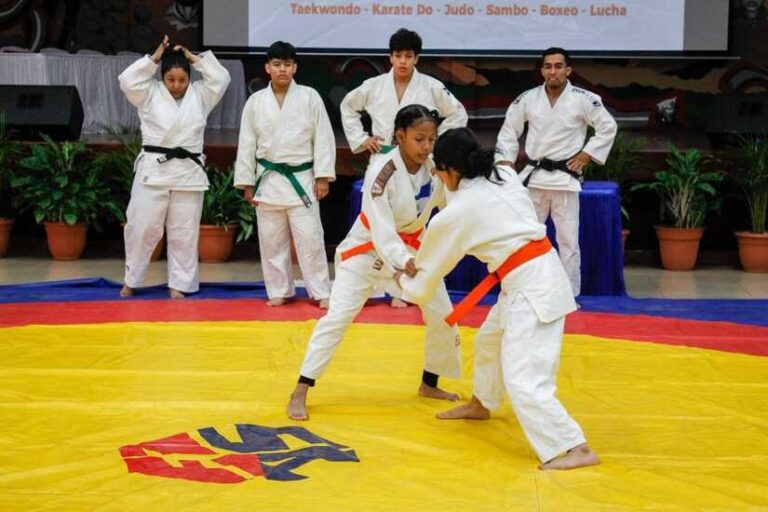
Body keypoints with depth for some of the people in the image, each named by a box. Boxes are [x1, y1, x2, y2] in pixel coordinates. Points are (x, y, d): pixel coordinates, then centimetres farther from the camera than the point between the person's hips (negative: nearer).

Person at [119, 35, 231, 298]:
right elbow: (127, 80, -9)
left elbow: (221, 78, 0)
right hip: (153, 170, -2)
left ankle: (179, 284, 14)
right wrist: (154, 58, -6)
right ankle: (130, 281, 17)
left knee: (184, 233, 5)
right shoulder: (151, 94, 4)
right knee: (142, 227, 2)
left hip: (188, 173, 2)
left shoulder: (199, 95, 8)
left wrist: (194, 57, 1)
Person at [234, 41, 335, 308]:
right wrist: (247, 183, 4)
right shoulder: (256, 102, 3)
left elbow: (323, 138, -2)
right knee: (271, 240, 8)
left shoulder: (309, 97, -2)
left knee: (309, 238, -3)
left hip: (301, 179, -2)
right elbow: (247, 144, 6)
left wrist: (322, 177, -6)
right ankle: (279, 291, 20)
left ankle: (321, 292, 6)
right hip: (268, 179, 2)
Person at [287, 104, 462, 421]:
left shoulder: (435, 167, -14)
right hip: (368, 249, -5)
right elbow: (382, 230, -33)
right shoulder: (382, 172, -30)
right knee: (338, 317, -11)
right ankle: (299, 394, -4)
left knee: (442, 315, 7)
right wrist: (405, 263, -48)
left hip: (413, 248, 6)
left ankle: (429, 385, 30)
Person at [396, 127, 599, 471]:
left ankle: (574, 448, -14)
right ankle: (480, 405, 52)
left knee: (523, 378, -11)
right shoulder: (504, 176, 8)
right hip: (544, 272, 10)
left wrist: (404, 281, 26)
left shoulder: (455, 214, -10)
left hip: (529, 287, -10)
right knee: (490, 340, 29)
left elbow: (429, 273, 6)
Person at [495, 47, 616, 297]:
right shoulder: (527, 99, 0)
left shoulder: (583, 99, -7)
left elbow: (608, 127, 2)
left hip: (565, 177, -2)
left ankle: (570, 293, 12)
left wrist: (586, 155, -4)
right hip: (534, 176, 2)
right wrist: (504, 165, 3)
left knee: (568, 239, 2)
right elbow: (508, 131, 9)